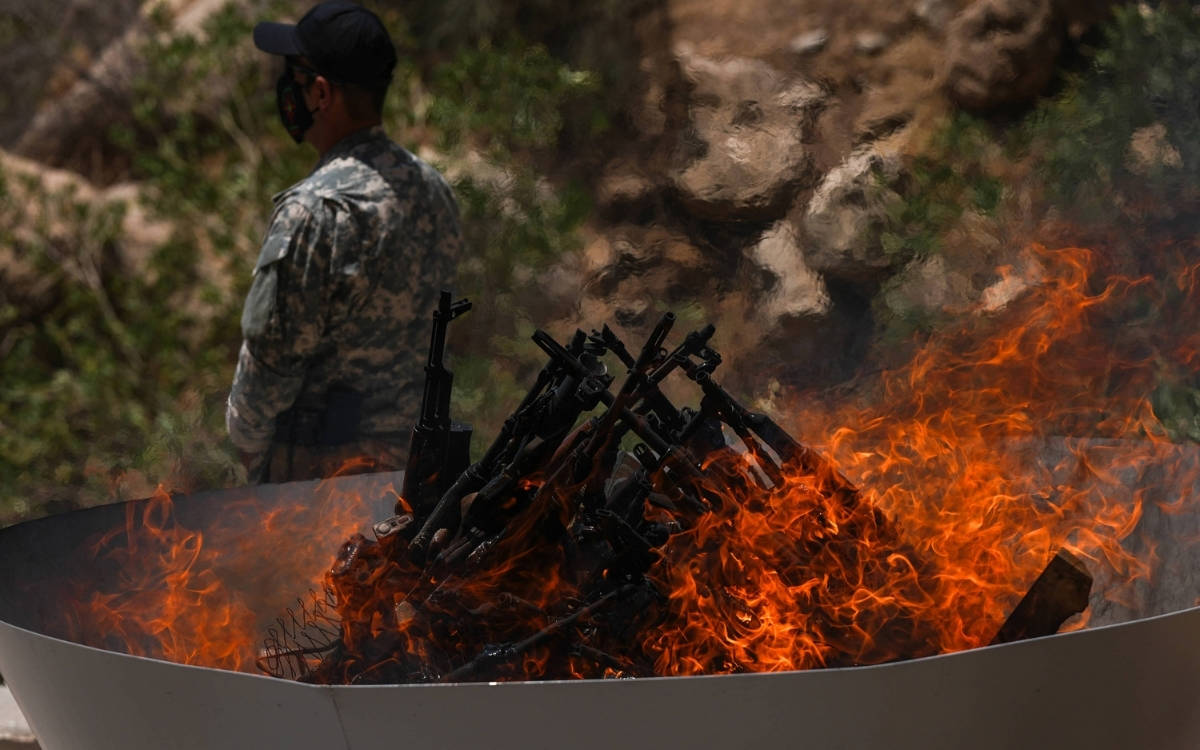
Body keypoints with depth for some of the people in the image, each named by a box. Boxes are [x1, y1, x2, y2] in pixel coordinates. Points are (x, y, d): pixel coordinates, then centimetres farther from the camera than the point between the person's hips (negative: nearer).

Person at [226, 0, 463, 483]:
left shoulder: (315, 211, -22)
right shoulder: (432, 189, 5)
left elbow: (274, 351, -16)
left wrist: (245, 437, 0)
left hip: (316, 460, -8)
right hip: (409, 443, 8)